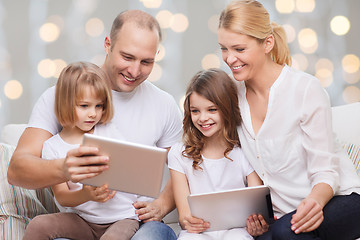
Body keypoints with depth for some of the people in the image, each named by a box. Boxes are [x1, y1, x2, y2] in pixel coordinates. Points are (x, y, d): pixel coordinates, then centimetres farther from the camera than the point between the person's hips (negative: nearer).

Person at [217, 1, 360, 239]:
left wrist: (315, 200, -35)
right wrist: (254, 214, -11)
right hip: (279, 215, 3)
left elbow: (325, 171, -13)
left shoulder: (306, 89, -13)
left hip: (340, 200, -3)